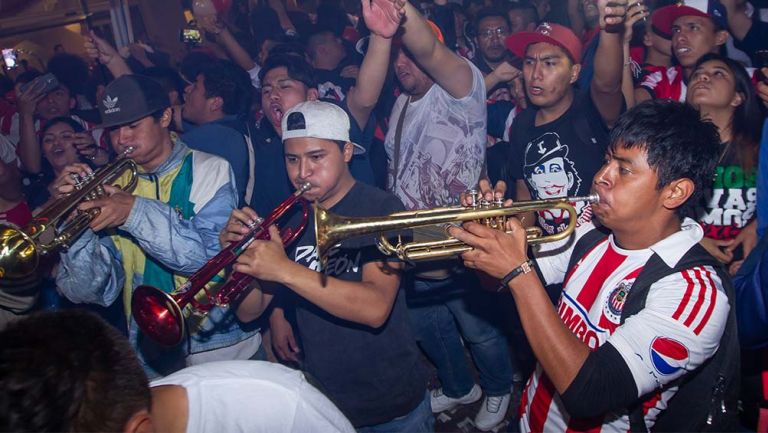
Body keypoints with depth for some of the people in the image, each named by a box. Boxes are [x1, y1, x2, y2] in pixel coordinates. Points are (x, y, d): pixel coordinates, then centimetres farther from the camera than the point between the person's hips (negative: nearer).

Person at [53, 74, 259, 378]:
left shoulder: (209, 170, -7)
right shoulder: (112, 186, 2)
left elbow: (217, 259, -21)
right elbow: (93, 292, -4)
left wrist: (137, 212, -27)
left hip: (223, 351, -2)